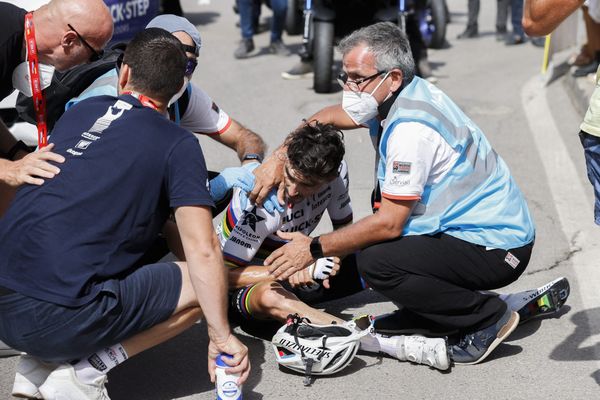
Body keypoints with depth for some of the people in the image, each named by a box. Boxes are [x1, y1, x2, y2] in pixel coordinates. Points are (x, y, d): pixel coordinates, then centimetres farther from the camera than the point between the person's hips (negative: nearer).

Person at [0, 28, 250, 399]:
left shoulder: (82, 110, 17)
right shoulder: (178, 144, 1)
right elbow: (203, 250, -8)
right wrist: (222, 337, -1)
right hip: (56, 318, -6)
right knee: (204, 285, 7)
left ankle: (40, 364, 13)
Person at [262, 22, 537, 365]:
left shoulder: (410, 130, -24)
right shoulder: (396, 95, 4)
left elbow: (389, 223, -22)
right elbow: (329, 117, 18)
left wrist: (313, 249, -14)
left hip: (496, 248, -10)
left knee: (375, 263, -24)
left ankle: (488, 317, -8)